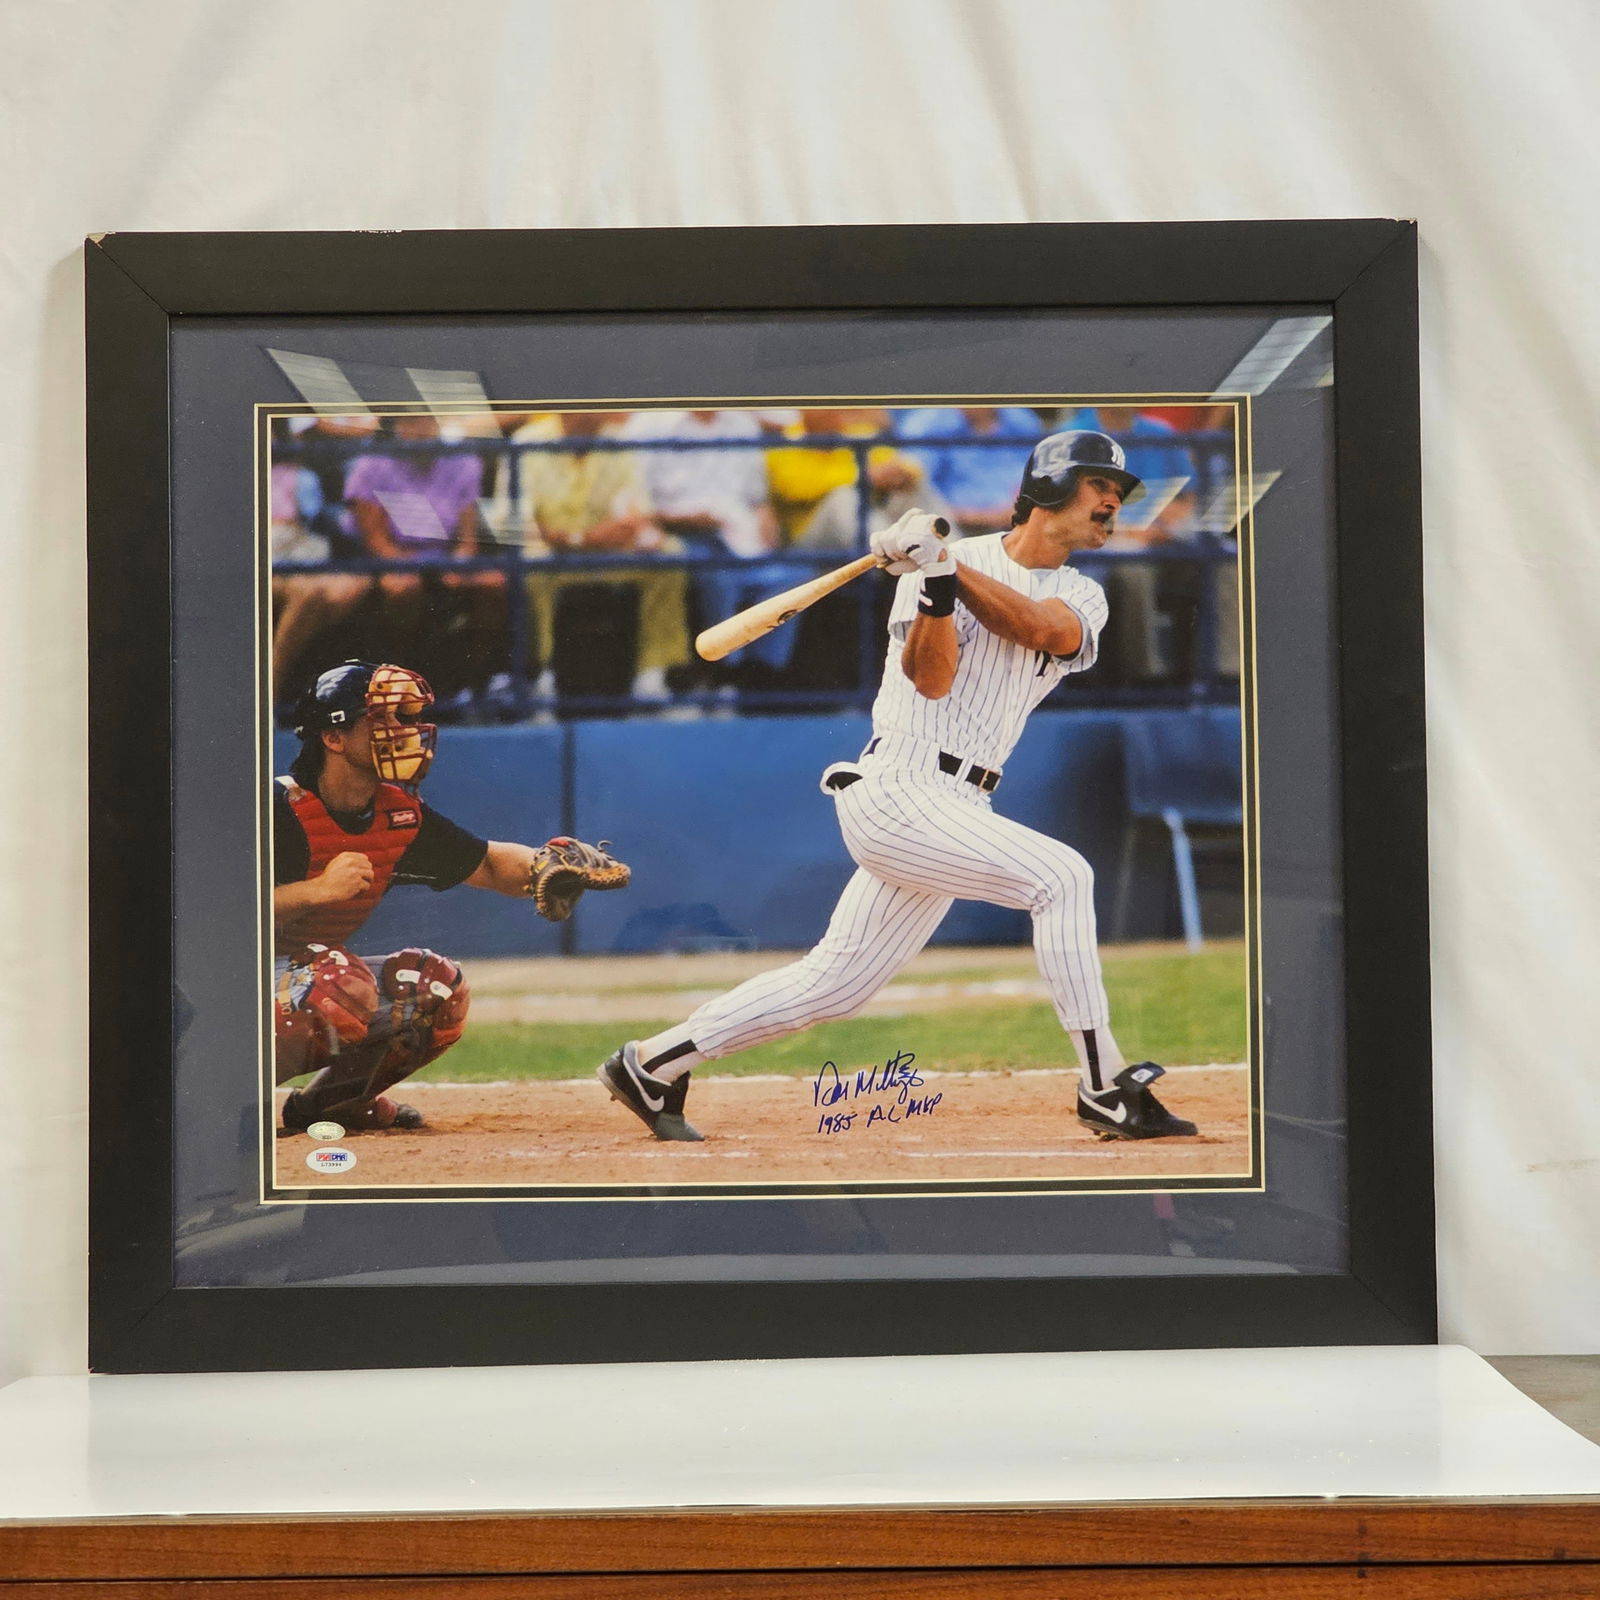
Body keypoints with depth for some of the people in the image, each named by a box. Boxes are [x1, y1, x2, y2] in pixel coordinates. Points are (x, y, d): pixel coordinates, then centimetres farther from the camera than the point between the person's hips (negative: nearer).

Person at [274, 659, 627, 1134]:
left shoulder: (400, 815, -1)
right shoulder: (278, 808, -23)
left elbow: (488, 864, 8)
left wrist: (544, 864, -14)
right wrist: (316, 889, -35)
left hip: (307, 975, 8)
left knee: (438, 987, -2)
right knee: (346, 983, -34)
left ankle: (325, 1101, 10)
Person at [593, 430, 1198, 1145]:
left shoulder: (1081, 597, 12)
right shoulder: (943, 562, -3)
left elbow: (1039, 629, -12)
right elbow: (931, 678, -16)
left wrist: (950, 567, -21)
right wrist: (935, 582, -30)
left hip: (950, 810, 7)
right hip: (899, 789, -7)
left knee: (835, 982, 9)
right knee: (1060, 875, -19)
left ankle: (651, 1062, 20)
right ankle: (1106, 1088, -14)